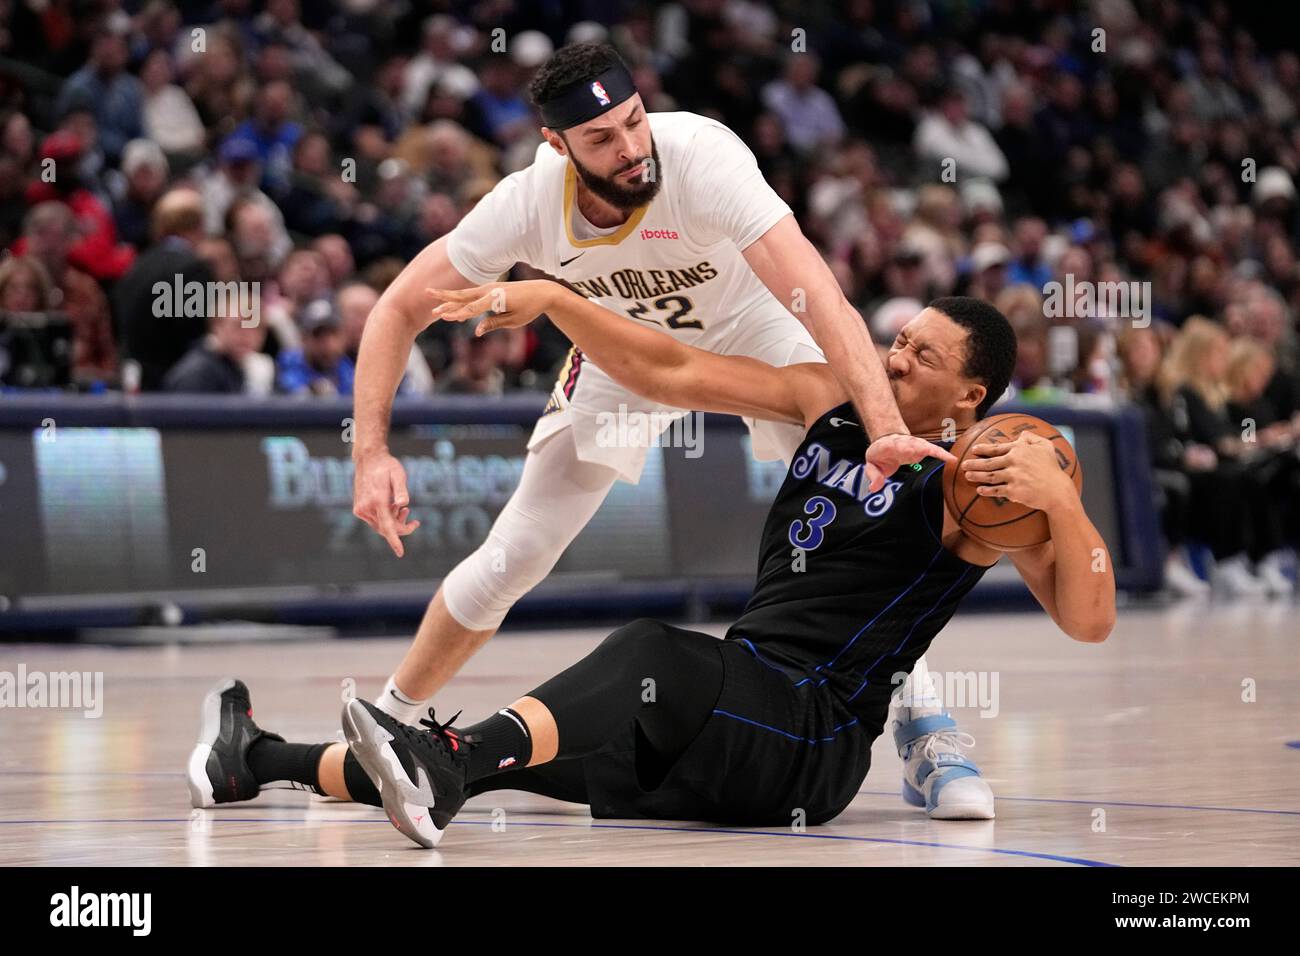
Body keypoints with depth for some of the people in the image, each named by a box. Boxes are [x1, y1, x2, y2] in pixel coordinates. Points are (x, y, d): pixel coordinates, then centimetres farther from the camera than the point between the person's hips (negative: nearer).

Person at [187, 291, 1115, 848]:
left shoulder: (976, 487, -5)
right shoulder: (831, 400, 13)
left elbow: (1089, 621, -14)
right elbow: (673, 373, 10)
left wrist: (1060, 500, -29)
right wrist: (551, 299, 0)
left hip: (814, 741, -7)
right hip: (740, 713, 7)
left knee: (652, 655, -35)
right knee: (513, 749, 0)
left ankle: (442, 770, -57)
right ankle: (258, 761, 6)